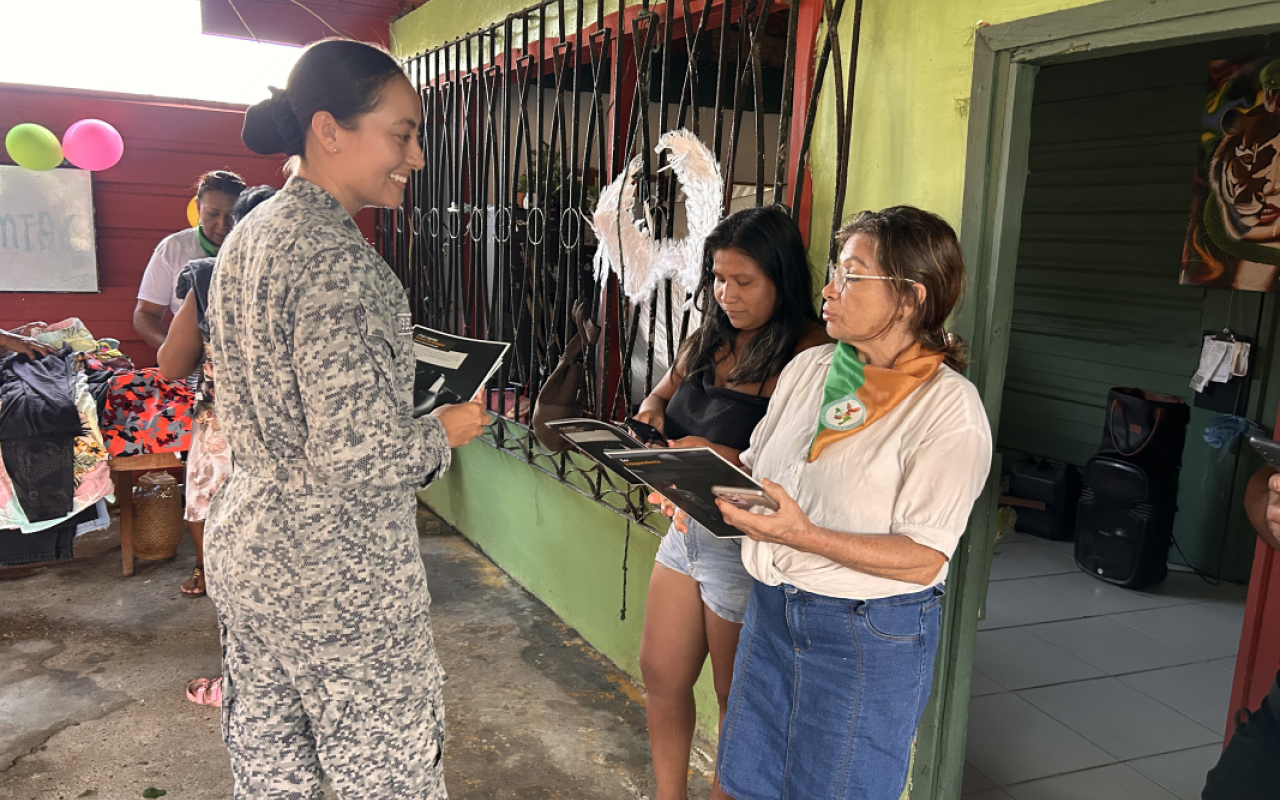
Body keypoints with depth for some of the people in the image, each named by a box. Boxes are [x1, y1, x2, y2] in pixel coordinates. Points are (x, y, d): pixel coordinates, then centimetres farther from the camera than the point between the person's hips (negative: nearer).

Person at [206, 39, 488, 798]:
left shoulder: (247, 238, 7)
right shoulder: (338, 259, -23)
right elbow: (357, 453, -27)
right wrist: (444, 432, -9)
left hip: (244, 543, 9)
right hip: (338, 571, -9)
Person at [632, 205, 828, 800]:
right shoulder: (709, 339, 6)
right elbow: (666, 390, 20)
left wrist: (728, 460, -30)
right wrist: (651, 413, -1)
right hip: (687, 527, 8)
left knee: (737, 698, 12)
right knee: (660, 674, 19)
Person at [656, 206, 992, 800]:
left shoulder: (950, 408, -16)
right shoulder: (808, 368, 3)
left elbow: (923, 559, -19)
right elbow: (756, 467, 14)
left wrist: (805, 536, -29)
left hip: (870, 637, -5)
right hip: (772, 610, 6)